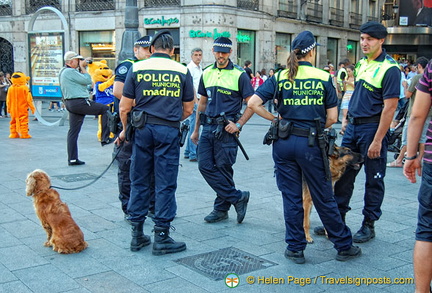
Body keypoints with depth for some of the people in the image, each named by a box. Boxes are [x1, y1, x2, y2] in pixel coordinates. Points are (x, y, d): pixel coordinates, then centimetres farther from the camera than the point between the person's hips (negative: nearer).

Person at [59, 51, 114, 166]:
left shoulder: (64, 71, 20)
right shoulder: (70, 71, -12)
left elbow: (82, 79, 24)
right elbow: (87, 80, -12)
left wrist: (82, 68, 14)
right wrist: (82, 67, -2)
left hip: (70, 104, 11)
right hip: (79, 102, -11)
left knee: (73, 131, 10)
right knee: (105, 109, -3)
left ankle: (72, 159, 12)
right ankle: (105, 138, -3)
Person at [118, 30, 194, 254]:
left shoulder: (137, 68, 4)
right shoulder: (182, 71, 4)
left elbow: (124, 107, 3)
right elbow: (188, 109, 7)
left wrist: (125, 130, 18)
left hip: (142, 129, 2)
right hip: (169, 131, -1)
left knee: (139, 181, 11)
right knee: (165, 184, 4)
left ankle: (137, 235, 17)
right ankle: (161, 237, 8)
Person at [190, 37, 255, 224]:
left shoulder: (239, 75, -4)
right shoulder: (207, 73, 12)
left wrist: (238, 124, -14)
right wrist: (196, 129, 18)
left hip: (226, 129, -6)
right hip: (208, 126, 6)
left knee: (223, 168, -1)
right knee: (205, 165, 0)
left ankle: (221, 208, 17)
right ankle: (237, 198, 10)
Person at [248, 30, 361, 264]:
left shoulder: (280, 77, 2)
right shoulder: (324, 78, -2)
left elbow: (253, 104, -5)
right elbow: (332, 117, -2)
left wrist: (275, 119, 5)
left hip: (284, 142, 2)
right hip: (311, 143, -2)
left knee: (291, 198, 11)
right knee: (323, 198, 9)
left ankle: (295, 248, 18)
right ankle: (344, 246, 23)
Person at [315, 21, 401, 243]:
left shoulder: (389, 69, -13)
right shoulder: (362, 63, 11)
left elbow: (389, 108, -17)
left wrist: (377, 141, -20)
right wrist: (347, 119, 15)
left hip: (372, 127, -8)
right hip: (353, 125, 8)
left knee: (373, 179, 5)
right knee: (343, 174, 11)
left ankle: (369, 225, 17)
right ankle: (338, 219, 22)